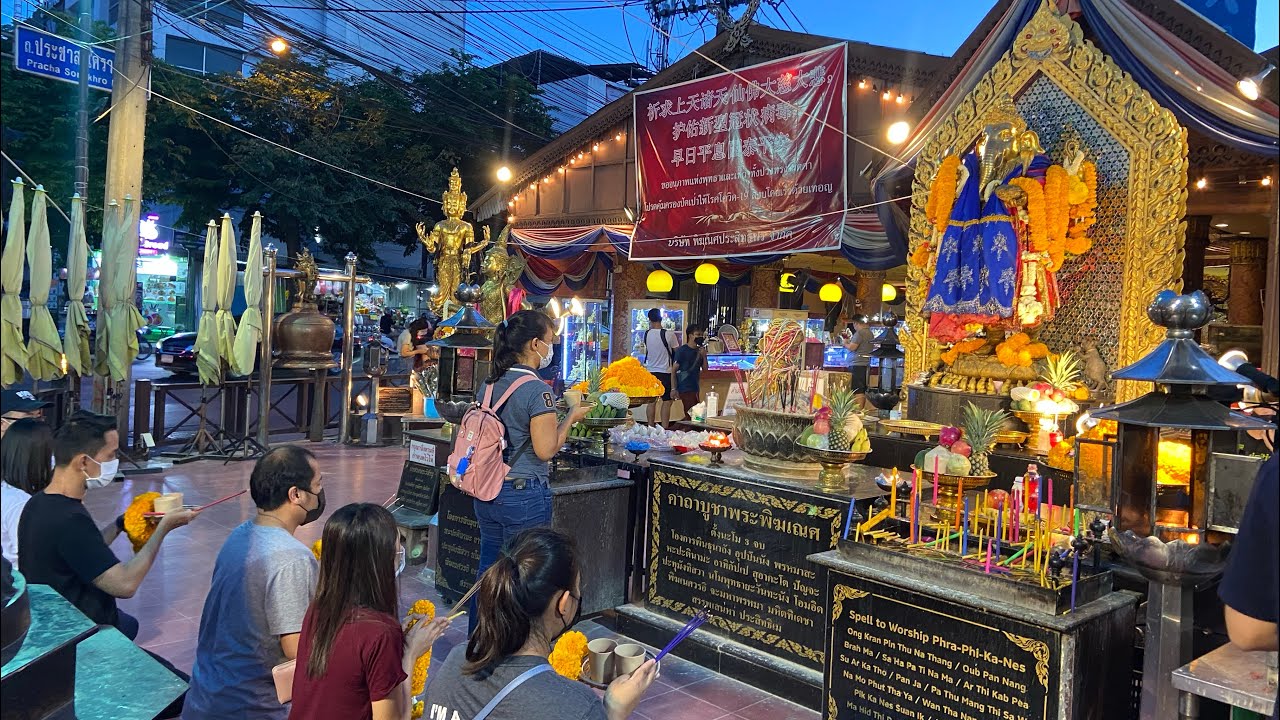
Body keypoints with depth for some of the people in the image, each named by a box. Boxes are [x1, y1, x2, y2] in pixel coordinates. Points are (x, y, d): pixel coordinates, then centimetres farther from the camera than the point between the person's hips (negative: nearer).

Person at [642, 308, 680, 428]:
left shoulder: (646, 334, -4)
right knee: (666, 401, 2)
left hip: (650, 371, 4)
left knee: (652, 401, 12)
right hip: (665, 372, -4)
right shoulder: (669, 335, -14)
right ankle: (664, 429, -2)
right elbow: (677, 352, -5)